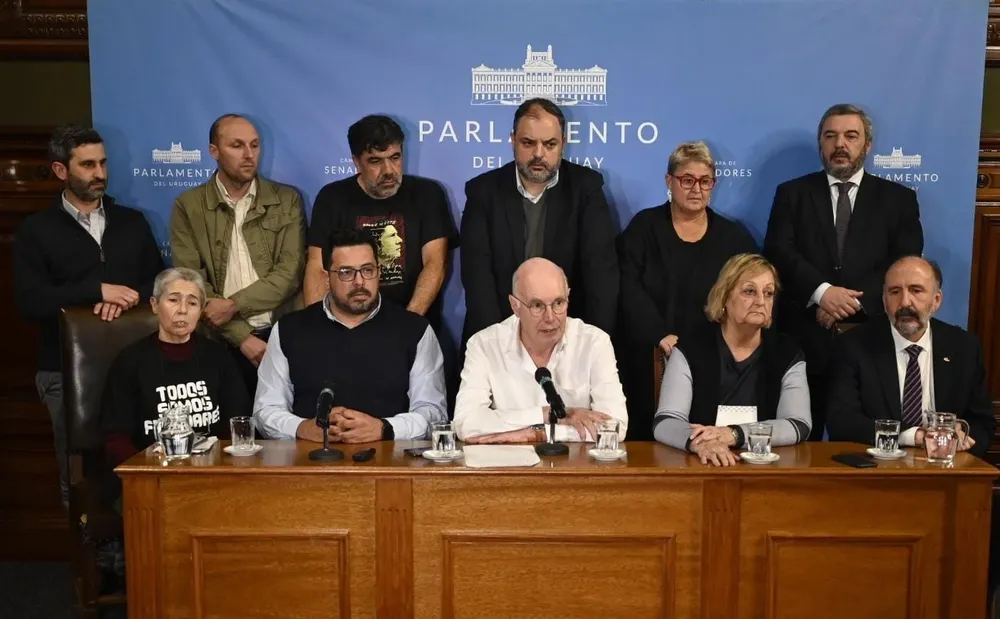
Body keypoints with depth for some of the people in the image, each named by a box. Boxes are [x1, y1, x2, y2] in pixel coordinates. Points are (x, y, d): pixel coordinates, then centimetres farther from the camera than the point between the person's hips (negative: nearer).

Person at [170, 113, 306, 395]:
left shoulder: (287, 200, 8)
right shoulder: (188, 206, 6)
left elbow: (290, 272, -1)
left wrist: (234, 305, -13)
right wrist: (242, 337, -11)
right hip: (222, 339, 0)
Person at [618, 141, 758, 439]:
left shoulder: (735, 237, 10)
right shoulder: (643, 227, 4)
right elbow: (629, 289, -6)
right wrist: (661, 336, -18)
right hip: (649, 363, -1)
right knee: (649, 440, 0)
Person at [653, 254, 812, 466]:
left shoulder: (788, 354, 6)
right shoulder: (689, 348, -1)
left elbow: (800, 425, -5)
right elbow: (664, 422, -9)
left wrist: (733, 435, -19)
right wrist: (699, 442, -30)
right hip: (700, 466, -1)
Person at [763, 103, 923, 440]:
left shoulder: (898, 198, 11)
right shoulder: (792, 193, 10)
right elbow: (778, 252, -4)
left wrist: (853, 302, -14)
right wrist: (821, 292, -18)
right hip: (804, 338, 0)